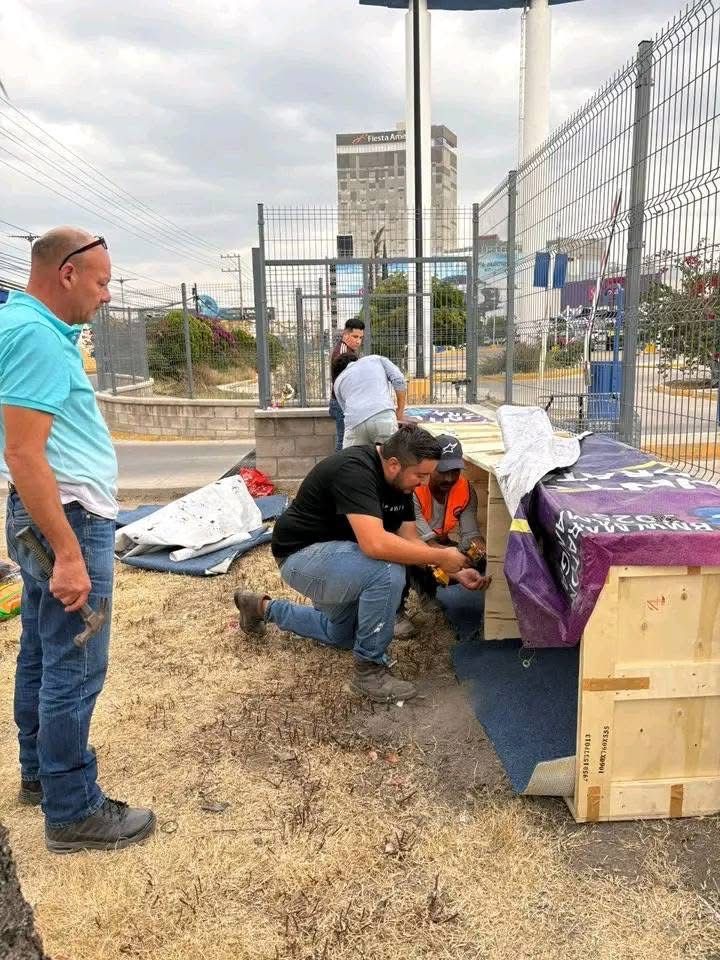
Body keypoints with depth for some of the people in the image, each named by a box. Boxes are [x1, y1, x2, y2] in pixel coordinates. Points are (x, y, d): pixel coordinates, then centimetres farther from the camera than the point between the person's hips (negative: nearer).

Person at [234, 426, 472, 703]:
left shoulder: (399, 481, -3)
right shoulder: (355, 470, -31)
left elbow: (409, 540, -1)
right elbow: (375, 544, -42)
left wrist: (454, 569, -13)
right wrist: (441, 557, -33)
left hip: (333, 554, 10)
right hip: (301, 555, -10)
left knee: (342, 636, 27)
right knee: (388, 571, -31)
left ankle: (265, 608, 40)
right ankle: (368, 670, -12)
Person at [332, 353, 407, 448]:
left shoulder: (338, 381, 30)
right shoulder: (376, 359, 28)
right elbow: (399, 380, 12)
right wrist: (400, 411, 18)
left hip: (354, 422, 2)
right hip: (383, 416, -1)